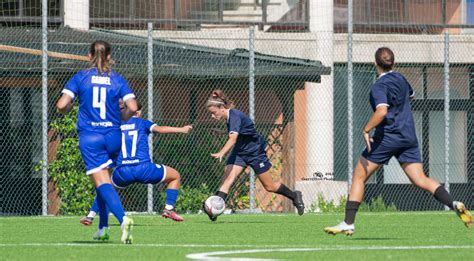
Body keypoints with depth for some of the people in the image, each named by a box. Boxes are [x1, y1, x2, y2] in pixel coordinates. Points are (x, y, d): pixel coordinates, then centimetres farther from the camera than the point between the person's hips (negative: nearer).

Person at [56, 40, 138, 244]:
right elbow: (132, 108, -7)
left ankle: (123, 218, -34)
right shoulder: (117, 80, 4)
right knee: (103, 181, 21)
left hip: (89, 137, -3)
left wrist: (67, 109, 14)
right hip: (112, 136, 3)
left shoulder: (80, 77, 0)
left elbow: (62, 105, -9)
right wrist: (120, 117, 13)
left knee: (102, 183, -11)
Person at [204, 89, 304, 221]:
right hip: (239, 152, 7)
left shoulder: (235, 116, -28)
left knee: (269, 186, 4)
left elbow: (233, 138, -44)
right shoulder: (229, 117, -2)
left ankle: (294, 196, 29)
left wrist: (221, 153, -57)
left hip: (255, 152, -7)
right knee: (227, 178, -17)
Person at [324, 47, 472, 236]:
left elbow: (382, 111, -27)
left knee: (359, 177, 3)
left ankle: (348, 223, -2)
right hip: (409, 137, 7)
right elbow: (411, 95, 36)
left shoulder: (379, 86, -11)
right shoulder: (400, 79, 13)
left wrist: (366, 130, -19)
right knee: (420, 180, 1)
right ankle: (453, 204, -21)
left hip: (387, 136, -7)